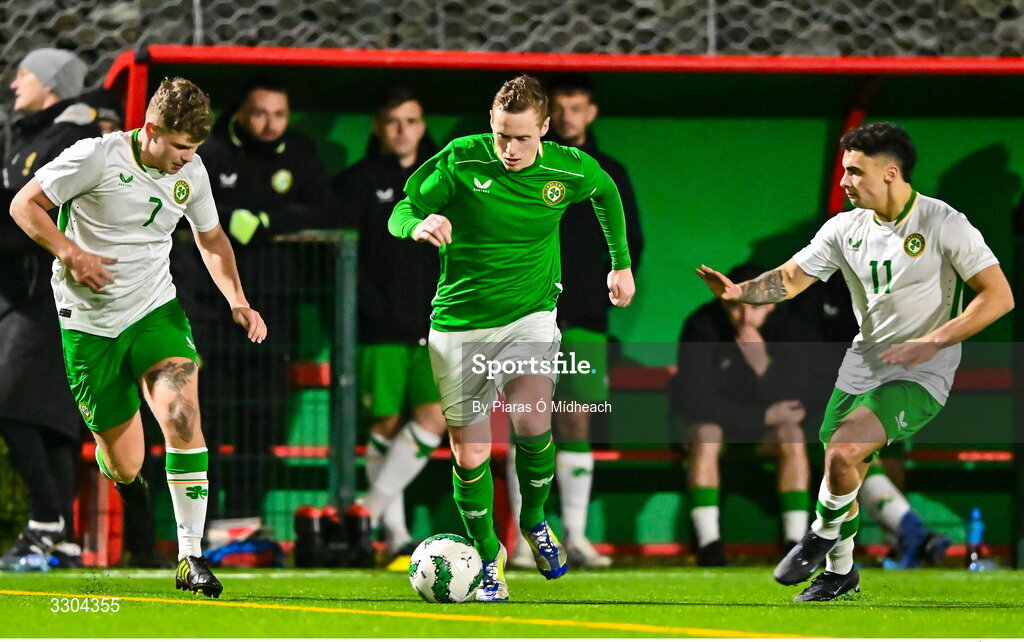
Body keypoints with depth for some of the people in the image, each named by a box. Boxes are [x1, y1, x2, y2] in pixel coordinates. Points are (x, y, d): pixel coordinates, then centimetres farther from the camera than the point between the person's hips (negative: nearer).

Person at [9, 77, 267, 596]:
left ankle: (190, 557, -19)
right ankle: (114, 466, 45)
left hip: (155, 310, 3)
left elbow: (211, 238, 18)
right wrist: (70, 253, -22)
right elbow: (24, 205, -8)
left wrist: (237, 300, 4)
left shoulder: (191, 173, 1)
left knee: (182, 414, -24)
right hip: (90, 322, -3)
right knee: (126, 465, 2)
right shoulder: (97, 158, -15)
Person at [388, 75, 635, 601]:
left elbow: (606, 193, 17)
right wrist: (418, 226, -31)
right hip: (460, 322, 0)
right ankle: (488, 556, 21)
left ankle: (534, 520, 7)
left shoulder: (569, 169, -7)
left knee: (532, 425, -23)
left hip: (529, 314, 0)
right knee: (470, 454, -3)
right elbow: (401, 211, -7)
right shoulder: (460, 160, -13)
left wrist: (621, 263, 22)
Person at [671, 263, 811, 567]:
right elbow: (697, 402, -23)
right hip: (706, 417, -2)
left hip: (762, 428, 2)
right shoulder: (702, 327, -23)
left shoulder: (787, 330, -14)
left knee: (792, 435, -28)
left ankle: (794, 540, -29)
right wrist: (765, 416, -21)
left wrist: (762, 364, -39)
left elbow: (794, 403, -21)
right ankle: (708, 542, -36)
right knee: (706, 435, -35)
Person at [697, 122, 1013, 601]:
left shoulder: (943, 224, -14)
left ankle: (824, 536, 1)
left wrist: (931, 343, -22)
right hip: (862, 365, 6)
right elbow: (791, 278, 6)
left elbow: (998, 296, -15)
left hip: (921, 376, -6)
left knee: (843, 451, -25)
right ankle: (839, 571, 34)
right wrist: (739, 291, -15)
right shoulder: (847, 228, 3)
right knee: (840, 474, 10)